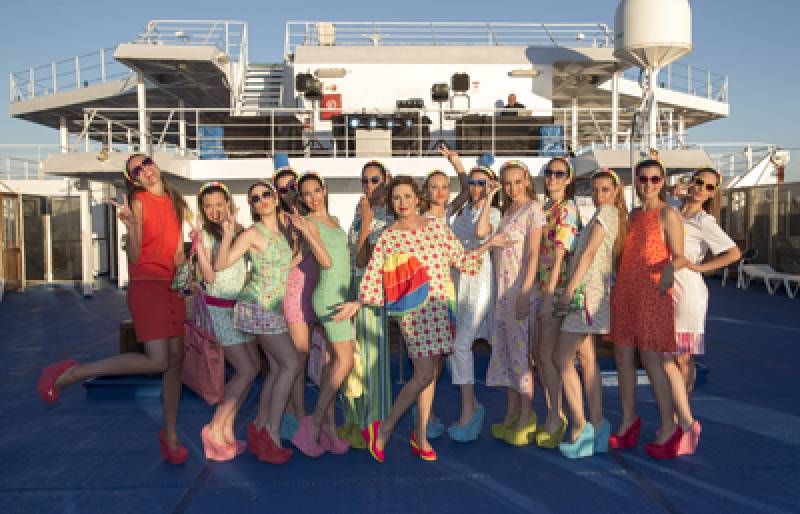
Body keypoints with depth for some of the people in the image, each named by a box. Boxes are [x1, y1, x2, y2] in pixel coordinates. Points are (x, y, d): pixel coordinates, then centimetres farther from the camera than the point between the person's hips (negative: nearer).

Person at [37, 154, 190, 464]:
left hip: (172, 287, 7)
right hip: (146, 285, -7)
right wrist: (130, 226, -25)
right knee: (157, 361, -17)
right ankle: (71, 374, -1)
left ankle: (170, 434, 17)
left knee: (176, 359, 5)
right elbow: (134, 257, -11)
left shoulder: (175, 203, 14)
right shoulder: (139, 202, -5)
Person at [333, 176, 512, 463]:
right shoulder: (387, 237, 1)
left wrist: (488, 245, 6)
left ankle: (421, 435, 20)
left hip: (441, 308, 4)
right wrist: (357, 304, -7)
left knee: (427, 374, 7)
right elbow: (373, 277, 2)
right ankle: (383, 430, 5)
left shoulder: (437, 227, 10)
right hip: (413, 310, -4)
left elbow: (461, 260, 14)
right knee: (424, 375, -11)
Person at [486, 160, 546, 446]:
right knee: (504, 350, 9)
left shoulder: (533, 209, -6)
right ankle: (511, 413, 19)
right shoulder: (507, 212, 18)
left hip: (520, 288, -7)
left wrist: (525, 292, -18)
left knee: (520, 350, -4)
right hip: (502, 289, 7)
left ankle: (527, 416, 6)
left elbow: (533, 253, -13)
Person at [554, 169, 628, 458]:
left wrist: (569, 290, -16)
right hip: (589, 291, 10)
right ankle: (597, 424, 15)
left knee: (562, 357, -8)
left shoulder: (607, 212, -8)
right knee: (586, 358, 11)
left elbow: (588, 253, -15)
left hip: (587, 291, -10)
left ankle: (579, 425, -7)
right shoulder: (615, 217, 20)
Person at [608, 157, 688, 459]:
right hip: (624, 290, 7)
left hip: (651, 292, -7)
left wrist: (670, 268, -32)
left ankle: (668, 427, 8)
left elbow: (679, 257, -11)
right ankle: (629, 421, 21)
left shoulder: (667, 214, -5)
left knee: (651, 360, -5)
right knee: (623, 357, 8)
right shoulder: (634, 214, 15)